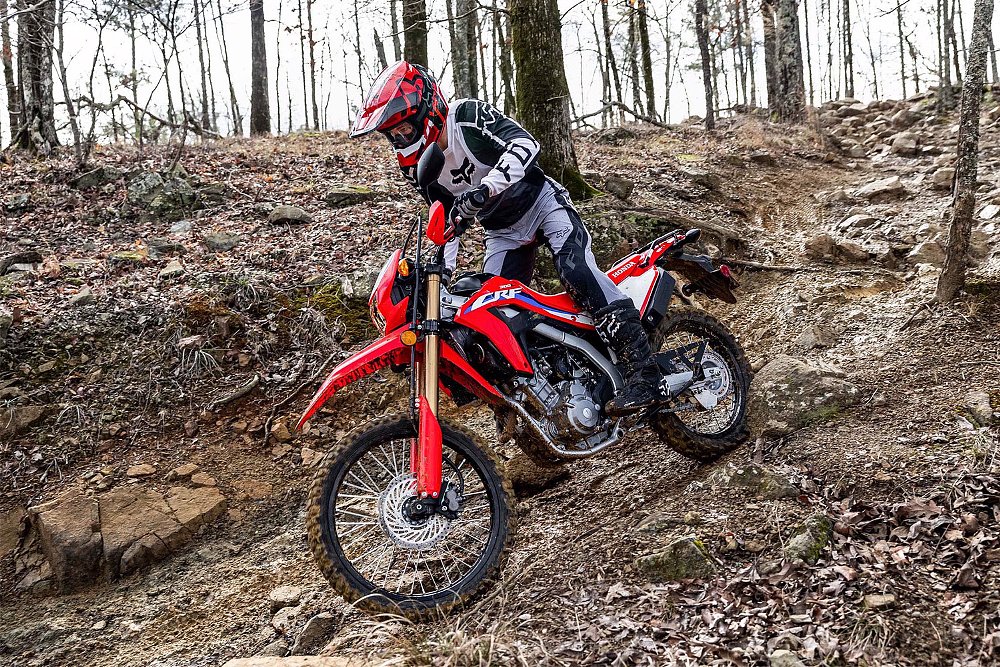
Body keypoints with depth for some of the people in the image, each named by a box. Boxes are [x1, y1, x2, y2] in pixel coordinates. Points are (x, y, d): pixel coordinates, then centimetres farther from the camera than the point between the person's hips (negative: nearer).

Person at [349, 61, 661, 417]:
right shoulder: (417, 166, -3)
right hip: (502, 231, 7)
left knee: (577, 271, -28)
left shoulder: (467, 115, -20)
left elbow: (525, 143, -32)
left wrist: (486, 187, -44)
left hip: (541, 200, -7)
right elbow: (447, 218, 9)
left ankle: (641, 371, -32)